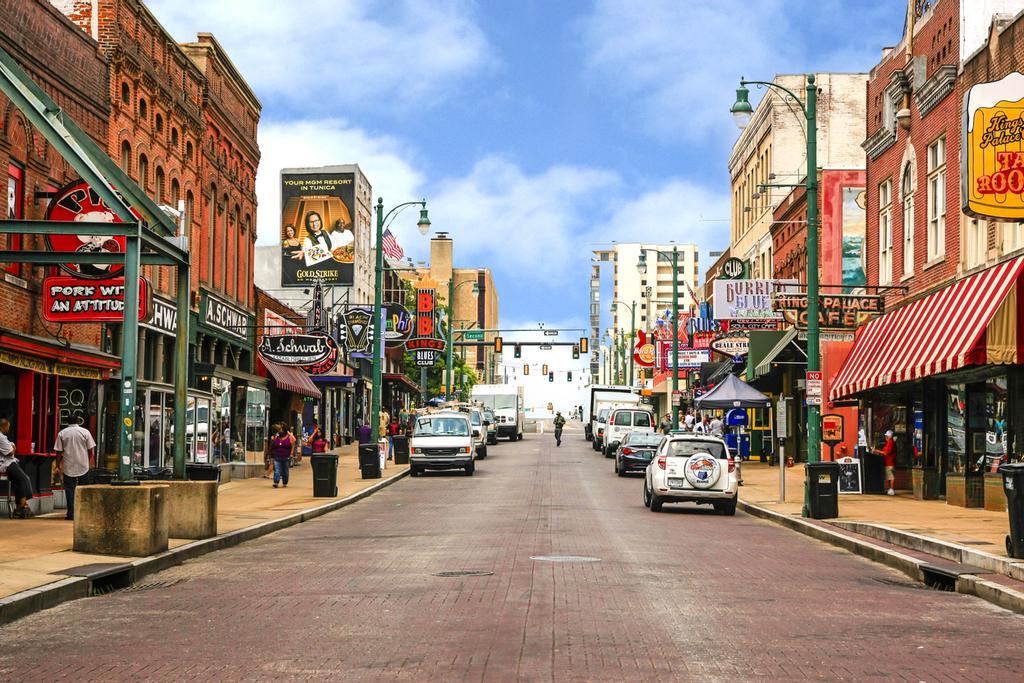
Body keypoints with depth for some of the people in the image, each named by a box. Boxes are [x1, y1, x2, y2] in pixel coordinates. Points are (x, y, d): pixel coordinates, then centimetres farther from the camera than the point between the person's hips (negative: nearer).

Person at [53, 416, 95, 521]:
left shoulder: (62, 433, 0)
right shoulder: (85, 432, -1)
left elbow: (59, 452, -1)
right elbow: (91, 451, -1)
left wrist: (58, 465, 10)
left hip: (68, 467, 0)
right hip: (83, 467, 0)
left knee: (69, 490, 6)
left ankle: (71, 513, 3)